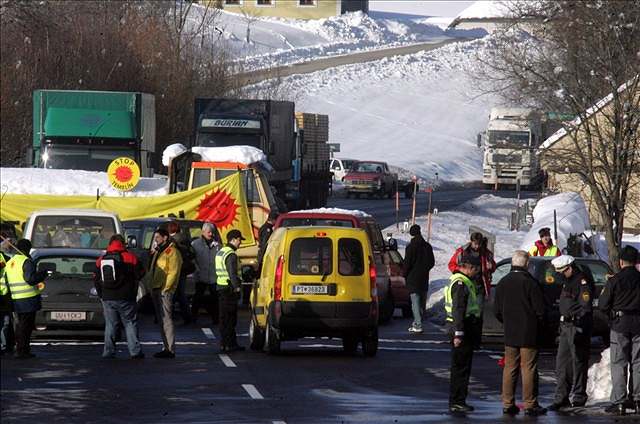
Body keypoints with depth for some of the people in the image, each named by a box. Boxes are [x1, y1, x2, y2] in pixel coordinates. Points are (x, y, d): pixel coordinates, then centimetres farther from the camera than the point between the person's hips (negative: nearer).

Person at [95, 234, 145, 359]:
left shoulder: (101, 260, 7)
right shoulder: (130, 258, -5)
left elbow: (97, 280, 12)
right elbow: (139, 274, -1)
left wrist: (102, 294, 20)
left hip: (107, 298, 3)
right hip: (125, 298, -3)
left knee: (110, 325, 9)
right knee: (130, 323, 3)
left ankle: (108, 351, 4)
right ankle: (135, 351, -2)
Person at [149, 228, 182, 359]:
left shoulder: (172, 252, -10)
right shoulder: (158, 251, 20)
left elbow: (173, 272, -16)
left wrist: (165, 288, -20)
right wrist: (152, 287, 17)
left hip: (165, 290, -10)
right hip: (156, 289, 10)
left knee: (166, 319, -11)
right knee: (161, 320, 12)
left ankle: (170, 350, -12)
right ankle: (167, 347, 17)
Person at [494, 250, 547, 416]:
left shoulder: (503, 283, 3)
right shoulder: (530, 283, -13)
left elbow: (497, 311, 8)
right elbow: (540, 309, -10)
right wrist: (537, 326, 8)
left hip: (510, 334, 5)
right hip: (529, 334, -5)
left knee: (509, 368, 9)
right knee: (528, 369, -1)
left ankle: (508, 404, 9)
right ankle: (530, 404, -1)